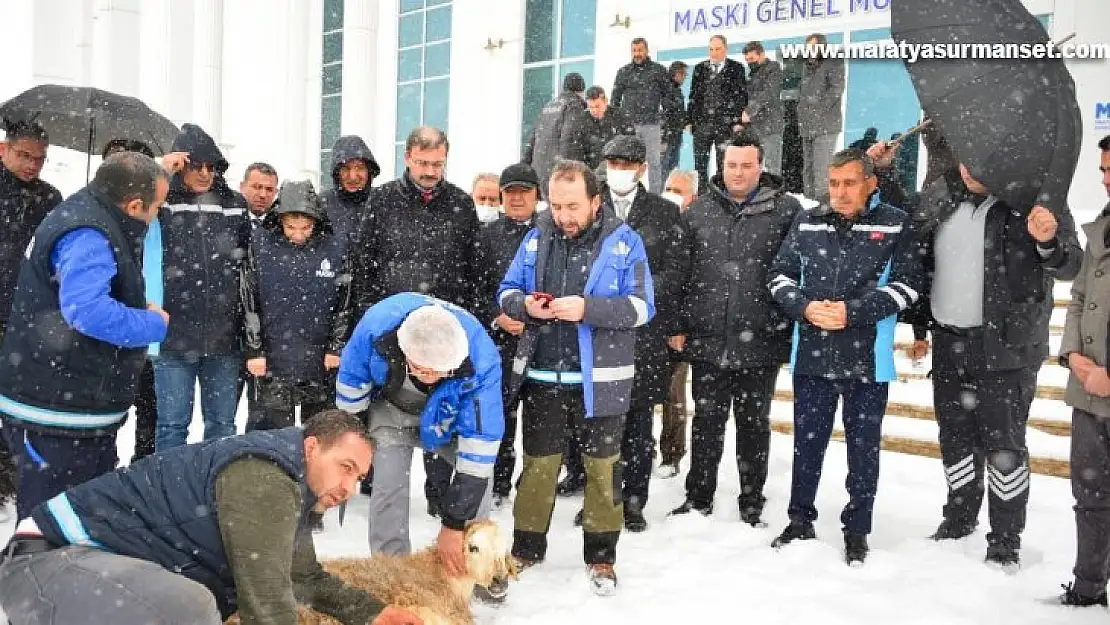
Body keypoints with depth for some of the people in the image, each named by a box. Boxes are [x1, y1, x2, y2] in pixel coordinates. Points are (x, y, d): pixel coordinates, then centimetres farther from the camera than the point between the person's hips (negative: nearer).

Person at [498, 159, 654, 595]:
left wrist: (586, 308, -25)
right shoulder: (537, 237, 4)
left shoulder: (624, 241, -6)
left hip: (599, 378, -2)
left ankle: (601, 557, 26)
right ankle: (526, 549, 30)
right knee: (538, 465, 13)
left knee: (602, 467, 10)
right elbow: (506, 292, 8)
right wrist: (525, 305, -16)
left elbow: (642, 307, -11)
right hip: (542, 374, 3)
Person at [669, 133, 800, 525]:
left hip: (761, 343, -2)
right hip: (707, 341, 2)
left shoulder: (786, 210, -3)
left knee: (754, 426, 12)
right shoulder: (699, 210, 6)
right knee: (707, 423, 13)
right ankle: (698, 498, 28)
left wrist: (794, 329, -5)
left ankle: (752, 506, 26)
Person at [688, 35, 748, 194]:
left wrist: (739, 121, -7)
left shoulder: (736, 68, 5)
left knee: (724, 165, 1)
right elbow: (693, 95, 14)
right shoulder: (700, 68, 14)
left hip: (726, 124, -3)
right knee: (700, 164, 3)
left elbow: (742, 95, 1)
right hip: (702, 123, 3)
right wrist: (690, 120, 7)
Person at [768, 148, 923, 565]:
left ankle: (857, 530, 25)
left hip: (868, 359, -2)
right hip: (812, 355, 2)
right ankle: (800, 521, 30)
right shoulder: (807, 222, 6)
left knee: (864, 447, 10)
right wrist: (805, 307, -11)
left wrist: (853, 311, -17)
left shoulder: (894, 225, -3)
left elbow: (908, 284, -7)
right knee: (807, 442, 13)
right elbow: (780, 274, 8)